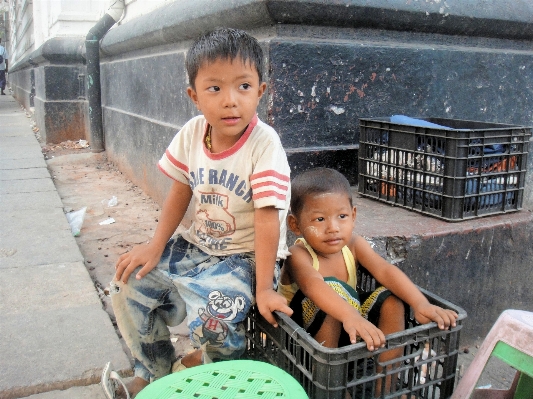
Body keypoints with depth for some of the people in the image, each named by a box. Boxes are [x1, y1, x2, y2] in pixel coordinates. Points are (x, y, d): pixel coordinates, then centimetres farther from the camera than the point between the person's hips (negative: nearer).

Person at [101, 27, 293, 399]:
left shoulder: (264, 144, -23)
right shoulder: (192, 132, -6)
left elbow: (267, 216, -25)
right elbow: (181, 190, 6)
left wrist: (264, 287, -25)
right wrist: (156, 245, 2)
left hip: (246, 256, -6)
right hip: (198, 245, 6)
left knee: (213, 314, -30)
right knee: (129, 284, 0)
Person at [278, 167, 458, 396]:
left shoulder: (352, 244, -5)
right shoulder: (299, 256, -23)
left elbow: (384, 270, -20)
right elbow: (312, 284, -45)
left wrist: (420, 303, -36)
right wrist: (350, 316, -63)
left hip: (347, 333, 6)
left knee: (392, 300, -14)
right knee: (333, 287, -31)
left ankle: (383, 386, -10)